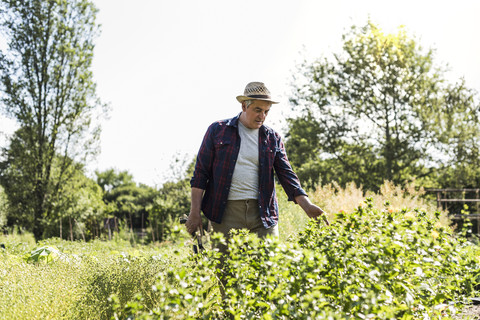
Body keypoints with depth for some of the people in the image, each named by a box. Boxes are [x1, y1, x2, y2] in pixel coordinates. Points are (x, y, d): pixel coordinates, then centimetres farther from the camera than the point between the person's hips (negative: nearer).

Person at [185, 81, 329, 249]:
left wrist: (306, 205, -9)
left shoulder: (272, 138, 12)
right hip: (226, 212, -2)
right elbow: (201, 173, 5)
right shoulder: (218, 130, 6)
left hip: (262, 213, 2)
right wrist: (195, 212, -1)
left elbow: (286, 174, 6)